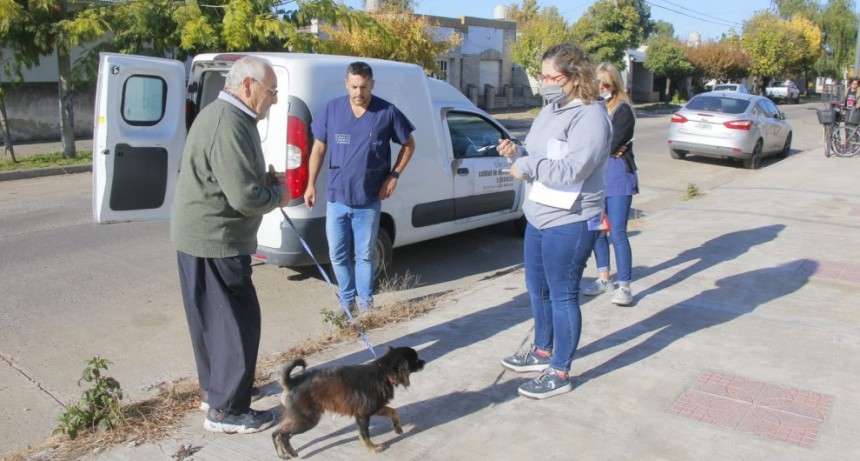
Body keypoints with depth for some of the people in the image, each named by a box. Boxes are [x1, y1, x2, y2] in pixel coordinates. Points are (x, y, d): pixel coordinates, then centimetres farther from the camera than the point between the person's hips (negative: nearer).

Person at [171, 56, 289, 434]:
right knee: (237, 322, -1)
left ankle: (214, 389, 35)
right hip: (214, 242, -11)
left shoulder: (224, 116, 13)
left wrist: (264, 182, 5)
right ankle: (226, 410, 10)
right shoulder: (229, 125, -22)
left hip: (202, 237, 11)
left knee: (214, 319, 20)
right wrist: (277, 196, -8)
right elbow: (245, 197, -28)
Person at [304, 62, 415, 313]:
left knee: (365, 255, 10)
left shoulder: (387, 112, -6)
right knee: (338, 255, 10)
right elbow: (318, 148, 6)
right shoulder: (331, 109, -2)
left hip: (369, 201, -2)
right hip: (336, 198, 2)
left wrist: (394, 175, -3)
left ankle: (365, 301, 27)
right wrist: (311, 184, 4)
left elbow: (409, 144, 6)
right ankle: (347, 300, 29)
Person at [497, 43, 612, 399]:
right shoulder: (550, 110, 11)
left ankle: (559, 373, 15)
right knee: (538, 289, 19)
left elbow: (571, 170, -27)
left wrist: (525, 166, -17)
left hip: (569, 223, -9)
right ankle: (543, 352, 39)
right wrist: (516, 152, -5)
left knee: (563, 295, 1)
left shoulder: (590, 117, -17)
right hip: (538, 217, 9)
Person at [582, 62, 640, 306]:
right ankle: (603, 278, 27)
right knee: (597, 230, 13)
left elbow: (612, 144, -15)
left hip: (617, 177, -5)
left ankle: (624, 286, 1)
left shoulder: (623, 109, -5)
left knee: (617, 233, -7)